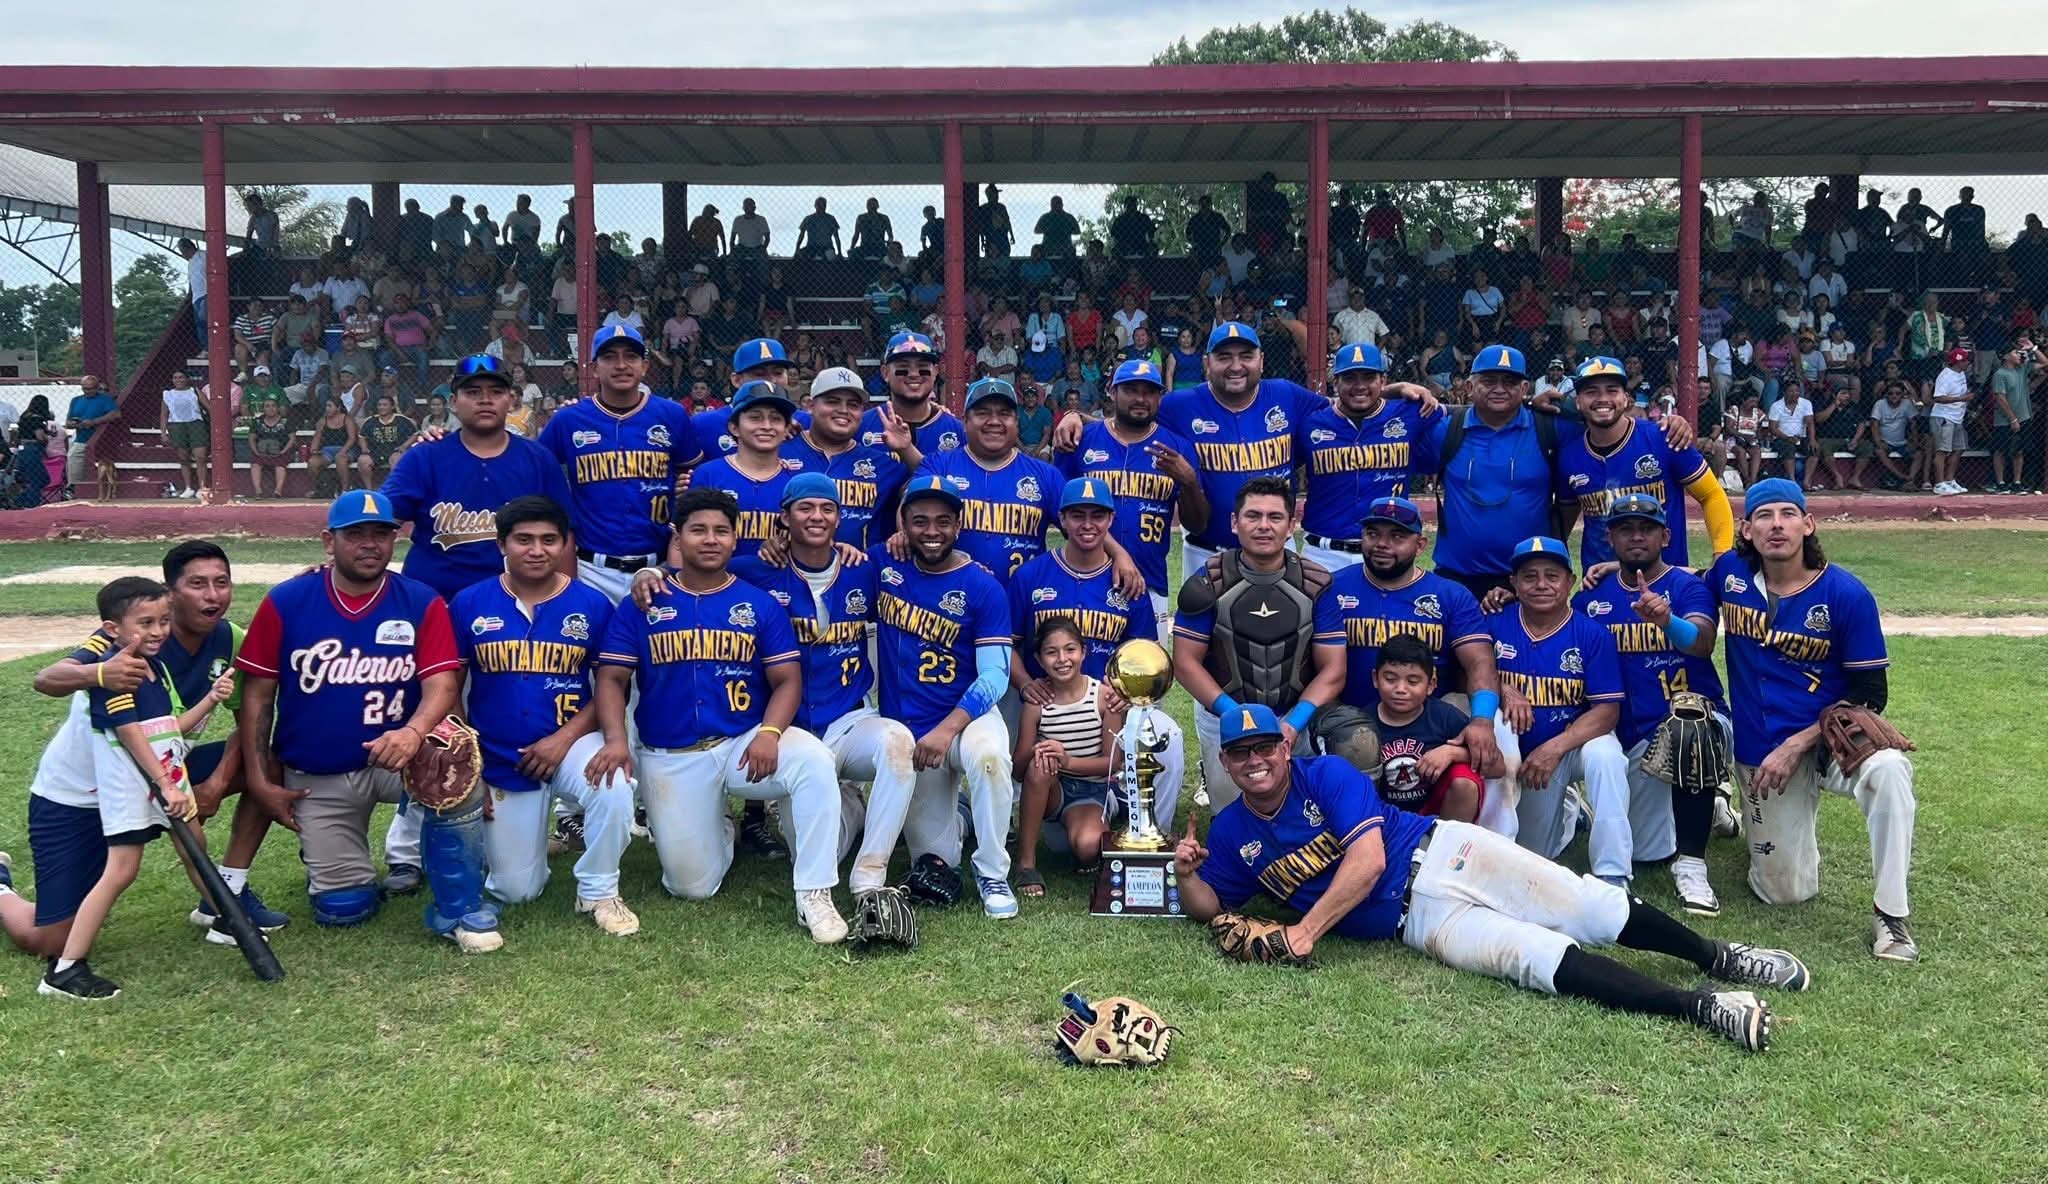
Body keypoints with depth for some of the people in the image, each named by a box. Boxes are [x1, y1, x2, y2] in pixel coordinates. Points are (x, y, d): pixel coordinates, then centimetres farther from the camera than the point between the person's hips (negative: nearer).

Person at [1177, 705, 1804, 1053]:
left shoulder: (1326, 775, -7)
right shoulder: (1230, 833, 7)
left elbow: (1368, 860, -16)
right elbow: (1208, 907, 12)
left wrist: (1307, 930, -18)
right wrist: (1187, 873, -12)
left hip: (1438, 854, -1)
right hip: (1414, 922, 2)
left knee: (1589, 909, -14)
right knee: (1541, 957, -19)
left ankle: (1713, 954, 4)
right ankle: (1699, 1007, -23)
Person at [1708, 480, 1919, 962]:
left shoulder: (1847, 595, -13)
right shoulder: (1730, 573, -4)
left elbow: (1870, 695, -11)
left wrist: (1796, 746, -18)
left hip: (1829, 739, -2)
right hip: (1759, 754, 2)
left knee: (1888, 770, -38)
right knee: (1786, 892, 4)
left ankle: (1890, 914, -25)